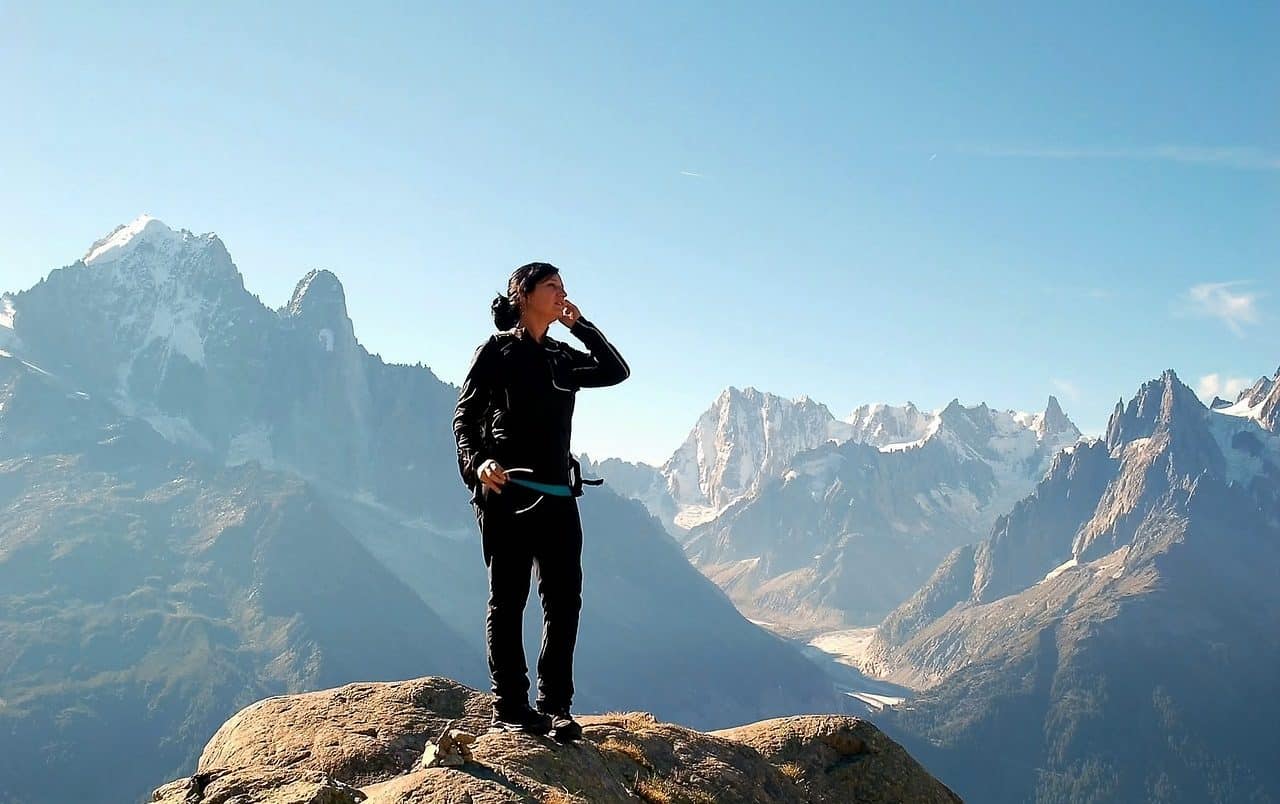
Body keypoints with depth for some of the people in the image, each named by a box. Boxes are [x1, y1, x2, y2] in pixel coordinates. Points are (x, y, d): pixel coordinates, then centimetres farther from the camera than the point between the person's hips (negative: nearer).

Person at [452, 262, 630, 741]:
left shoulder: (561, 358, 18)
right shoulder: (498, 351, 2)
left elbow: (616, 371, 14)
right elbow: (464, 416, -3)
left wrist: (579, 325, 12)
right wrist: (478, 463, -21)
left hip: (558, 496, 6)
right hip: (507, 491, -6)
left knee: (564, 601, 2)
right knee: (508, 600, 0)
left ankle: (556, 706, 10)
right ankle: (510, 709, 6)